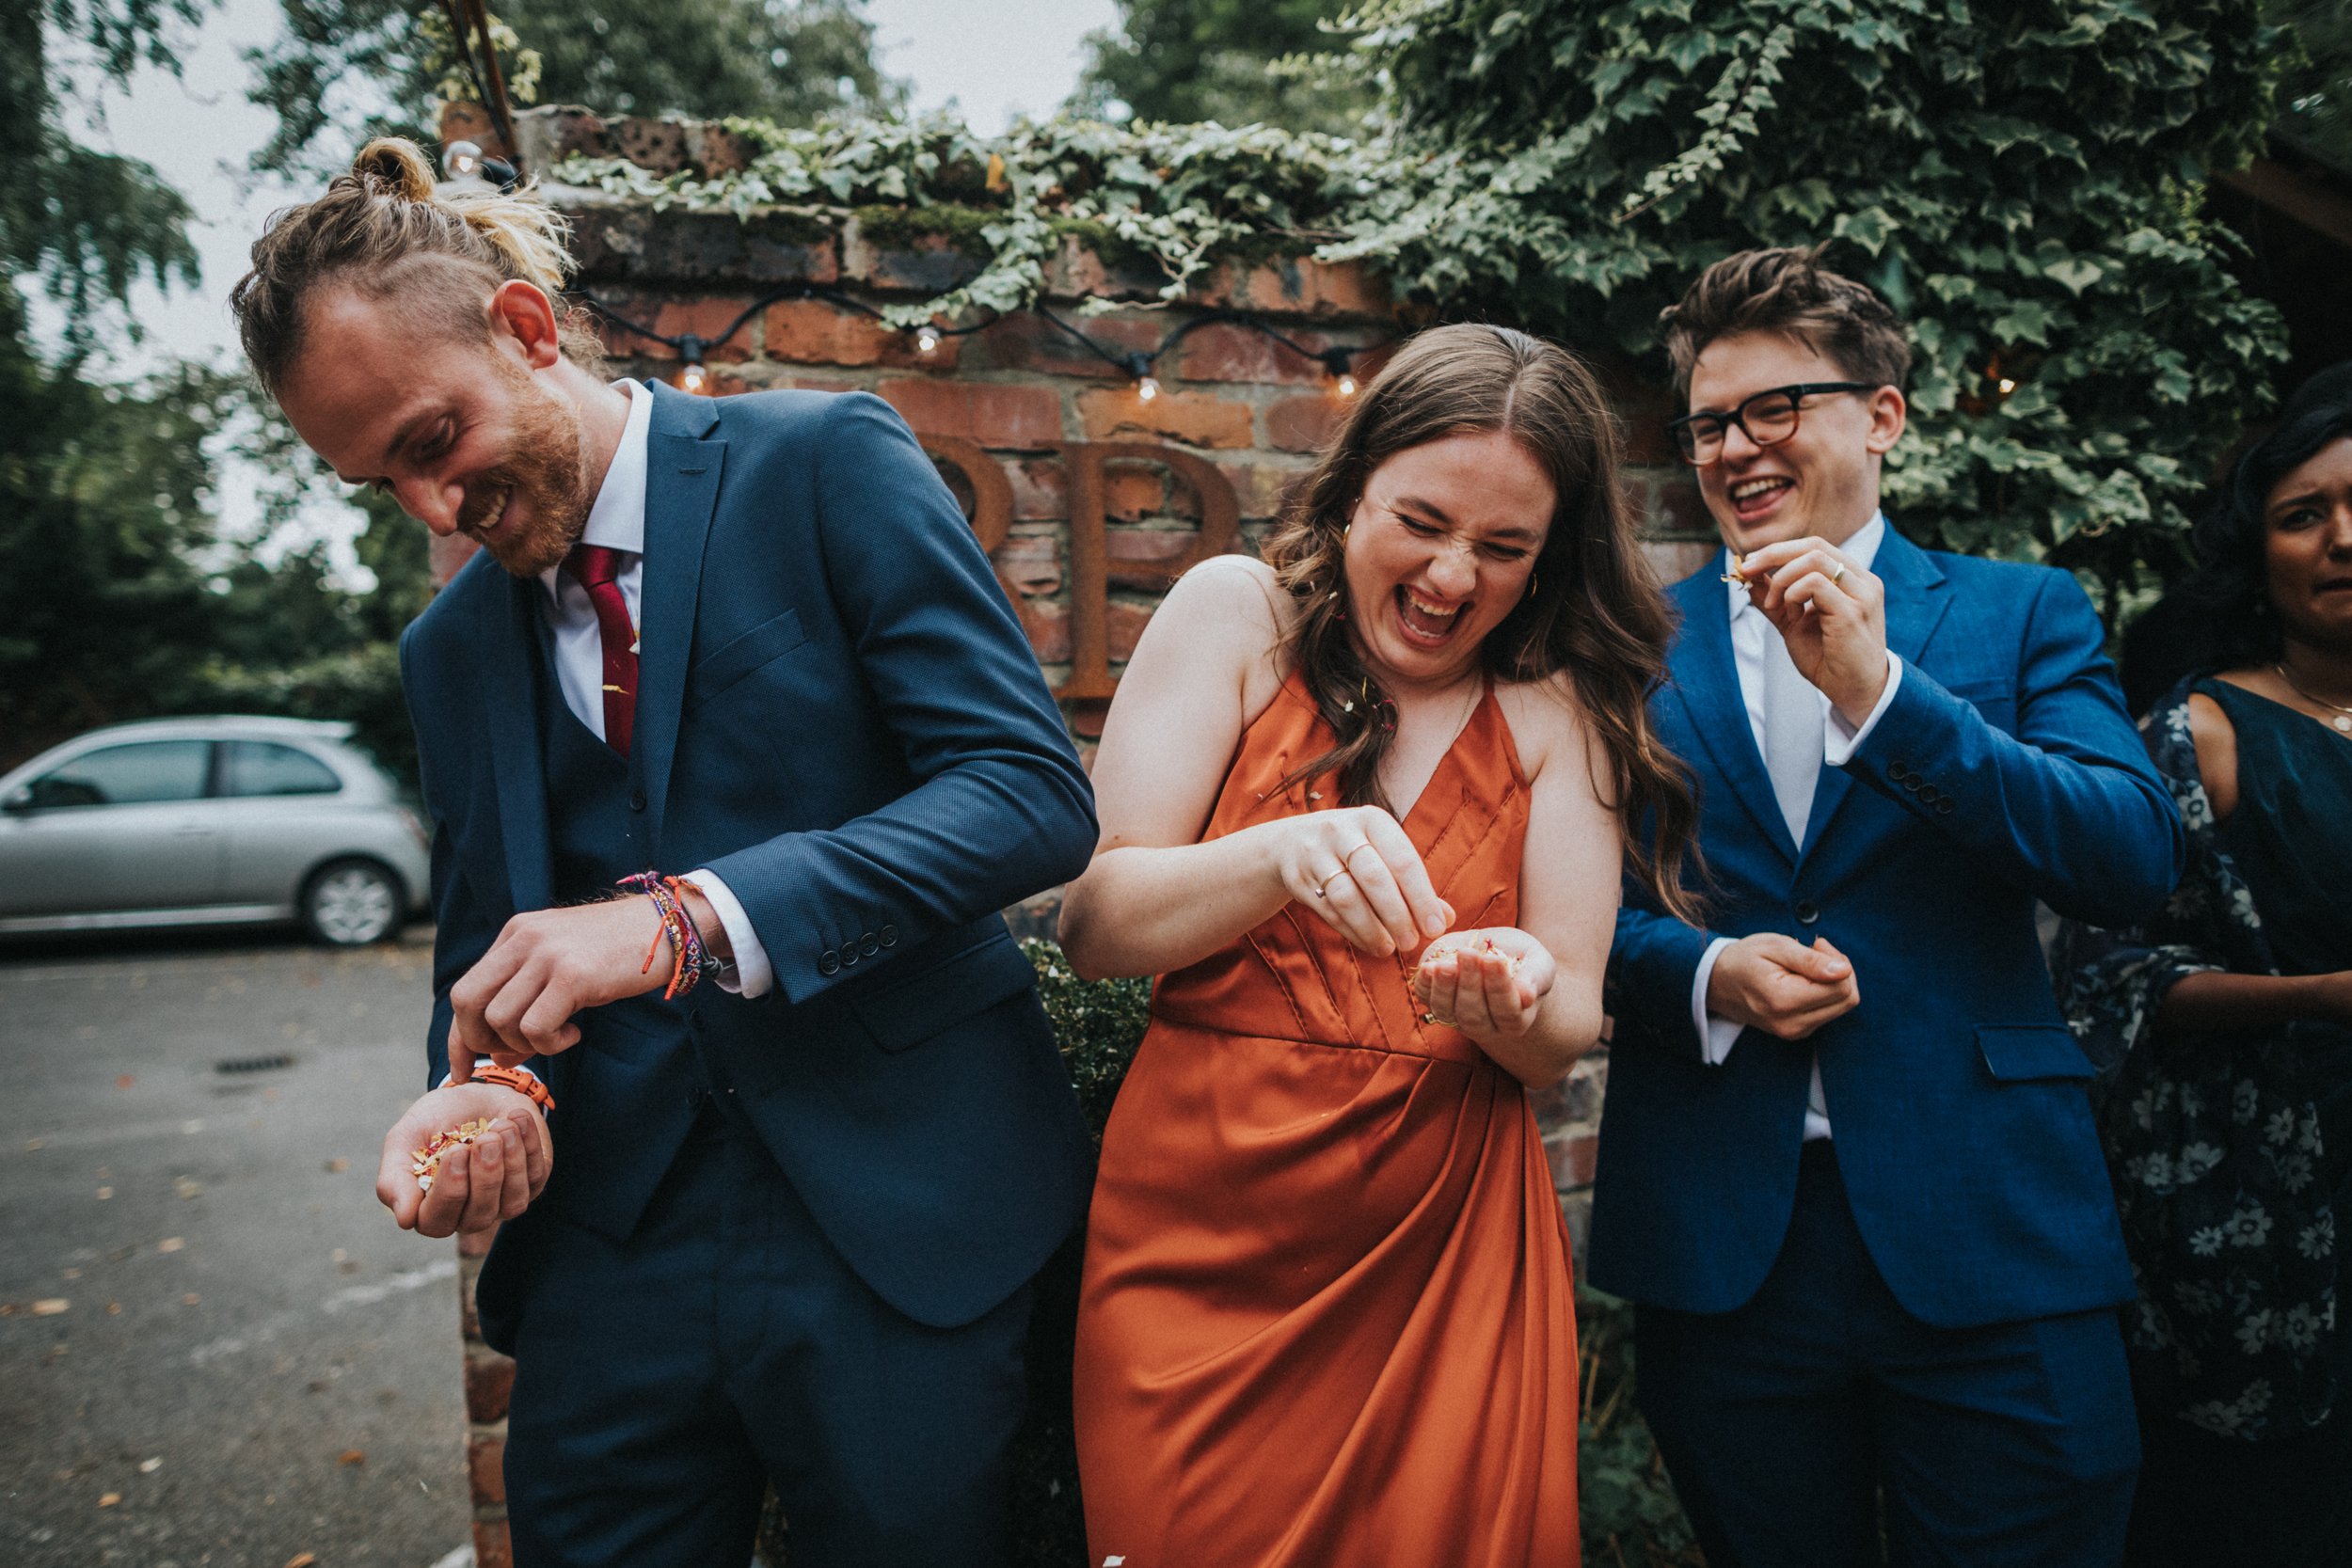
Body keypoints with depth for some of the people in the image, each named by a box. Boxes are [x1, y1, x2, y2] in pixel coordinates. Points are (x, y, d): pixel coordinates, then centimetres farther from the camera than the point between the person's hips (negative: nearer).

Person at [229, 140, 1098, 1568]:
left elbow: (1035, 789, -15)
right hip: (612, 1248, 5)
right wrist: (488, 1083, -8)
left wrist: (686, 918, -24)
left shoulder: (825, 465, -5)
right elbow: (481, 948, 16)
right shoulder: (448, 648, 12)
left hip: (894, 1225, -4)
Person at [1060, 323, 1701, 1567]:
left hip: (1444, 1253, 2)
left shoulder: (1555, 710, 3)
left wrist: (1515, 1001, -25)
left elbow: (1565, 1037, -2)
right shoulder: (1238, 613, -2)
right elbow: (1094, 925, -9)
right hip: (1200, 1240, -1)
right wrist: (1282, 856, -26)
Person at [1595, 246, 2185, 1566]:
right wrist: (1704, 972, -14)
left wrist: (1880, 688, -19)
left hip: (1988, 1245, -1)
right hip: (1721, 1243, 1)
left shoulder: (2022, 614, 4)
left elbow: (2139, 862, -10)